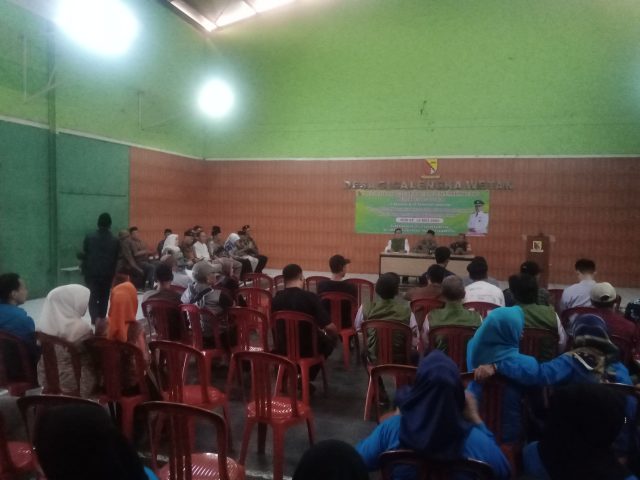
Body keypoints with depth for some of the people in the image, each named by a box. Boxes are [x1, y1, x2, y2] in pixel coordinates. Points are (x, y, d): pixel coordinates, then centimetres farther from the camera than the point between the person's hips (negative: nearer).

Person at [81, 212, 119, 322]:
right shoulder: (115, 241, -3)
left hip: (91, 272, -1)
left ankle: (95, 321, -13)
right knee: (104, 299, 12)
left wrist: (84, 270, 12)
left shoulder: (89, 238, -4)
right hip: (107, 274, 1)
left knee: (93, 297, 2)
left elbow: (84, 255, 1)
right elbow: (116, 259, 2)